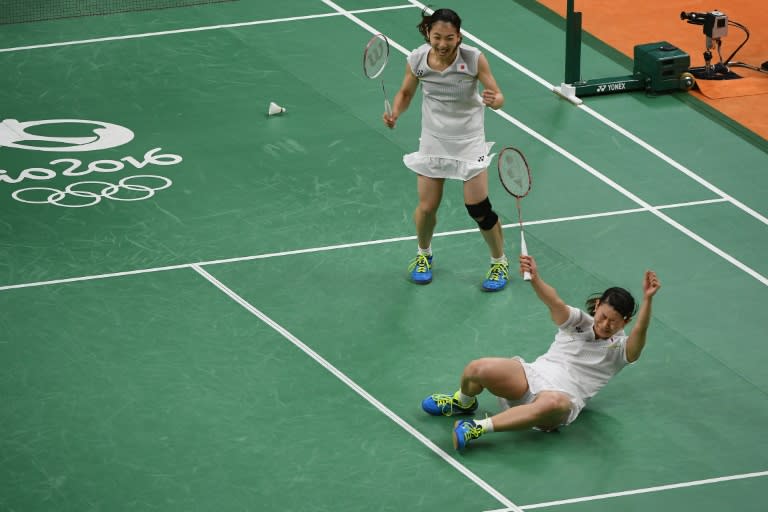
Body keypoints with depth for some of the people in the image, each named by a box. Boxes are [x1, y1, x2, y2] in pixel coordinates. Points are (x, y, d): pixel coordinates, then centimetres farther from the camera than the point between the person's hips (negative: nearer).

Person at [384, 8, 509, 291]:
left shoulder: (474, 59, -23)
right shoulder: (417, 60, -16)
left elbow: (498, 96, -18)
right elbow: (406, 92, 2)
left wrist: (494, 100, -43)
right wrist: (395, 113, -18)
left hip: (469, 140, -2)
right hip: (433, 140, 2)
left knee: (478, 208, -5)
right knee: (427, 207, 5)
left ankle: (499, 262, 21)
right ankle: (423, 254, 37)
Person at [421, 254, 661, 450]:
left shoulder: (620, 348, 8)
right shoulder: (579, 322, 12)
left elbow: (639, 334, -17)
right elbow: (555, 303, -10)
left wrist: (647, 300, -35)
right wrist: (535, 279, -33)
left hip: (565, 396, -3)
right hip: (534, 377, 3)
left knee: (552, 404, -44)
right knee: (477, 369, -25)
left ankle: (479, 427, -40)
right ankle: (463, 403, 11)